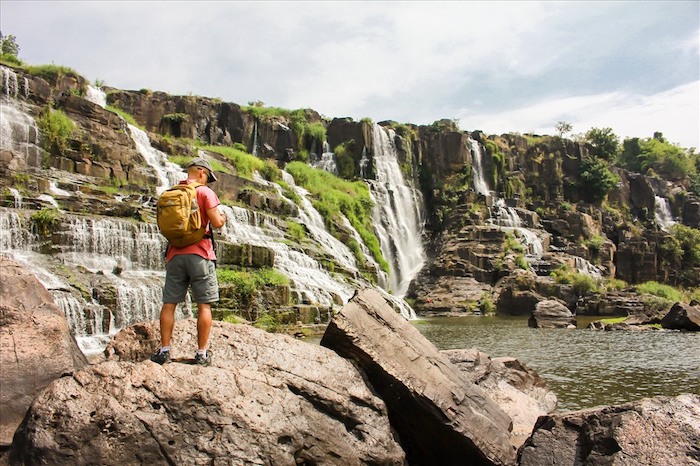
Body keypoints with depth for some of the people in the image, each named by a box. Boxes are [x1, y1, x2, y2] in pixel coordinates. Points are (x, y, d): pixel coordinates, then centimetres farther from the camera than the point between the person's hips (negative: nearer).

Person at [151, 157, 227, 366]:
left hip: (175, 254, 4)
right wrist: (223, 217, 10)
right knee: (204, 305, 2)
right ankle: (202, 353, 4)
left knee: (169, 304, 8)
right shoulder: (205, 192, -3)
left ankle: (164, 350, 8)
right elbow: (216, 222, -11)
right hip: (199, 254, -4)